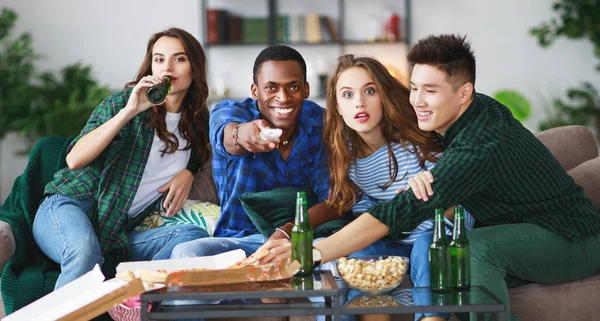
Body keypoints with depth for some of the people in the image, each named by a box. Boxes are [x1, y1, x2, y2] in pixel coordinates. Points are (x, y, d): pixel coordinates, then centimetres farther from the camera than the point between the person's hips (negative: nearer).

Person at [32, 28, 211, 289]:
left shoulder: (197, 122, 11)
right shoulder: (122, 102, -2)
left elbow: (196, 157, 34)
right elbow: (75, 159, -14)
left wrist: (188, 173, 8)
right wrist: (129, 111, -21)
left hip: (121, 235, 5)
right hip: (69, 208, -4)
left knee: (193, 235, -24)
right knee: (85, 253, -41)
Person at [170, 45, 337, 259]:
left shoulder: (319, 123, -2)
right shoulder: (228, 111, -6)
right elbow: (226, 135, -32)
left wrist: (289, 231, -29)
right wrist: (241, 134, -58)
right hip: (239, 240, 0)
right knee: (184, 254, -31)